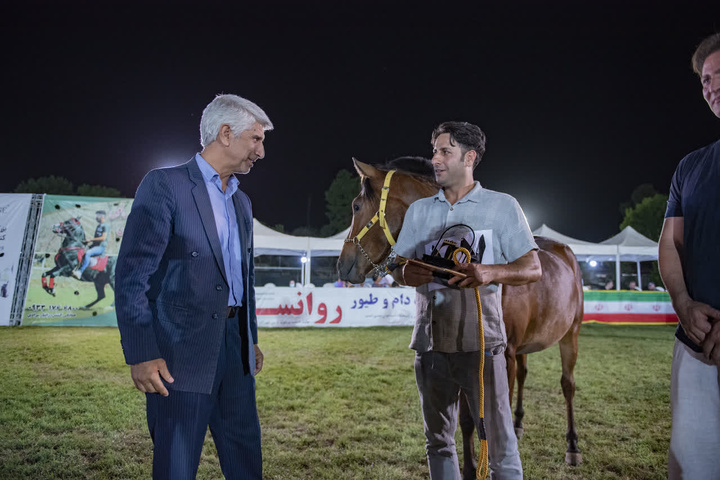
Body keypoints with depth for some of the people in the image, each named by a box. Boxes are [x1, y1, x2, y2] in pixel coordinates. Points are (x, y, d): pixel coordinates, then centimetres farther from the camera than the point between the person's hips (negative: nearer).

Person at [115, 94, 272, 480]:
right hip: (181, 349, -7)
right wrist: (141, 355, -18)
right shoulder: (164, 185, -7)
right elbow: (132, 274, -13)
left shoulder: (241, 202, 16)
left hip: (234, 343, 7)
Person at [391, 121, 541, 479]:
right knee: (438, 442, 15)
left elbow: (533, 268, -2)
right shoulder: (418, 210, 13)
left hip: (481, 341, -4)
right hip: (430, 342, 4)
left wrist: (490, 273, -21)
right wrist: (406, 274, -11)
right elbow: (399, 268, 14)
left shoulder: (502, 206, 1)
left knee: (500, 444, 1)